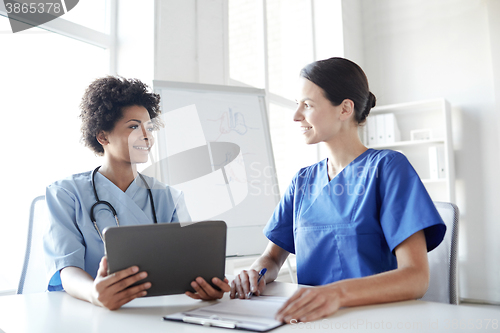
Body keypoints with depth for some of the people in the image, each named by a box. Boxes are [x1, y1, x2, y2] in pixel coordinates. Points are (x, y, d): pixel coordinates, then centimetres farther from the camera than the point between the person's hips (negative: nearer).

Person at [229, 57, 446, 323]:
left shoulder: (387, 167, -6)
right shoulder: (303, 180, 10)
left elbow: (416, 277, -16)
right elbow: (273, 256, 13)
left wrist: (338, 293, -33)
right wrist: (256, 273, -10)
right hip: (312, 319, 4)